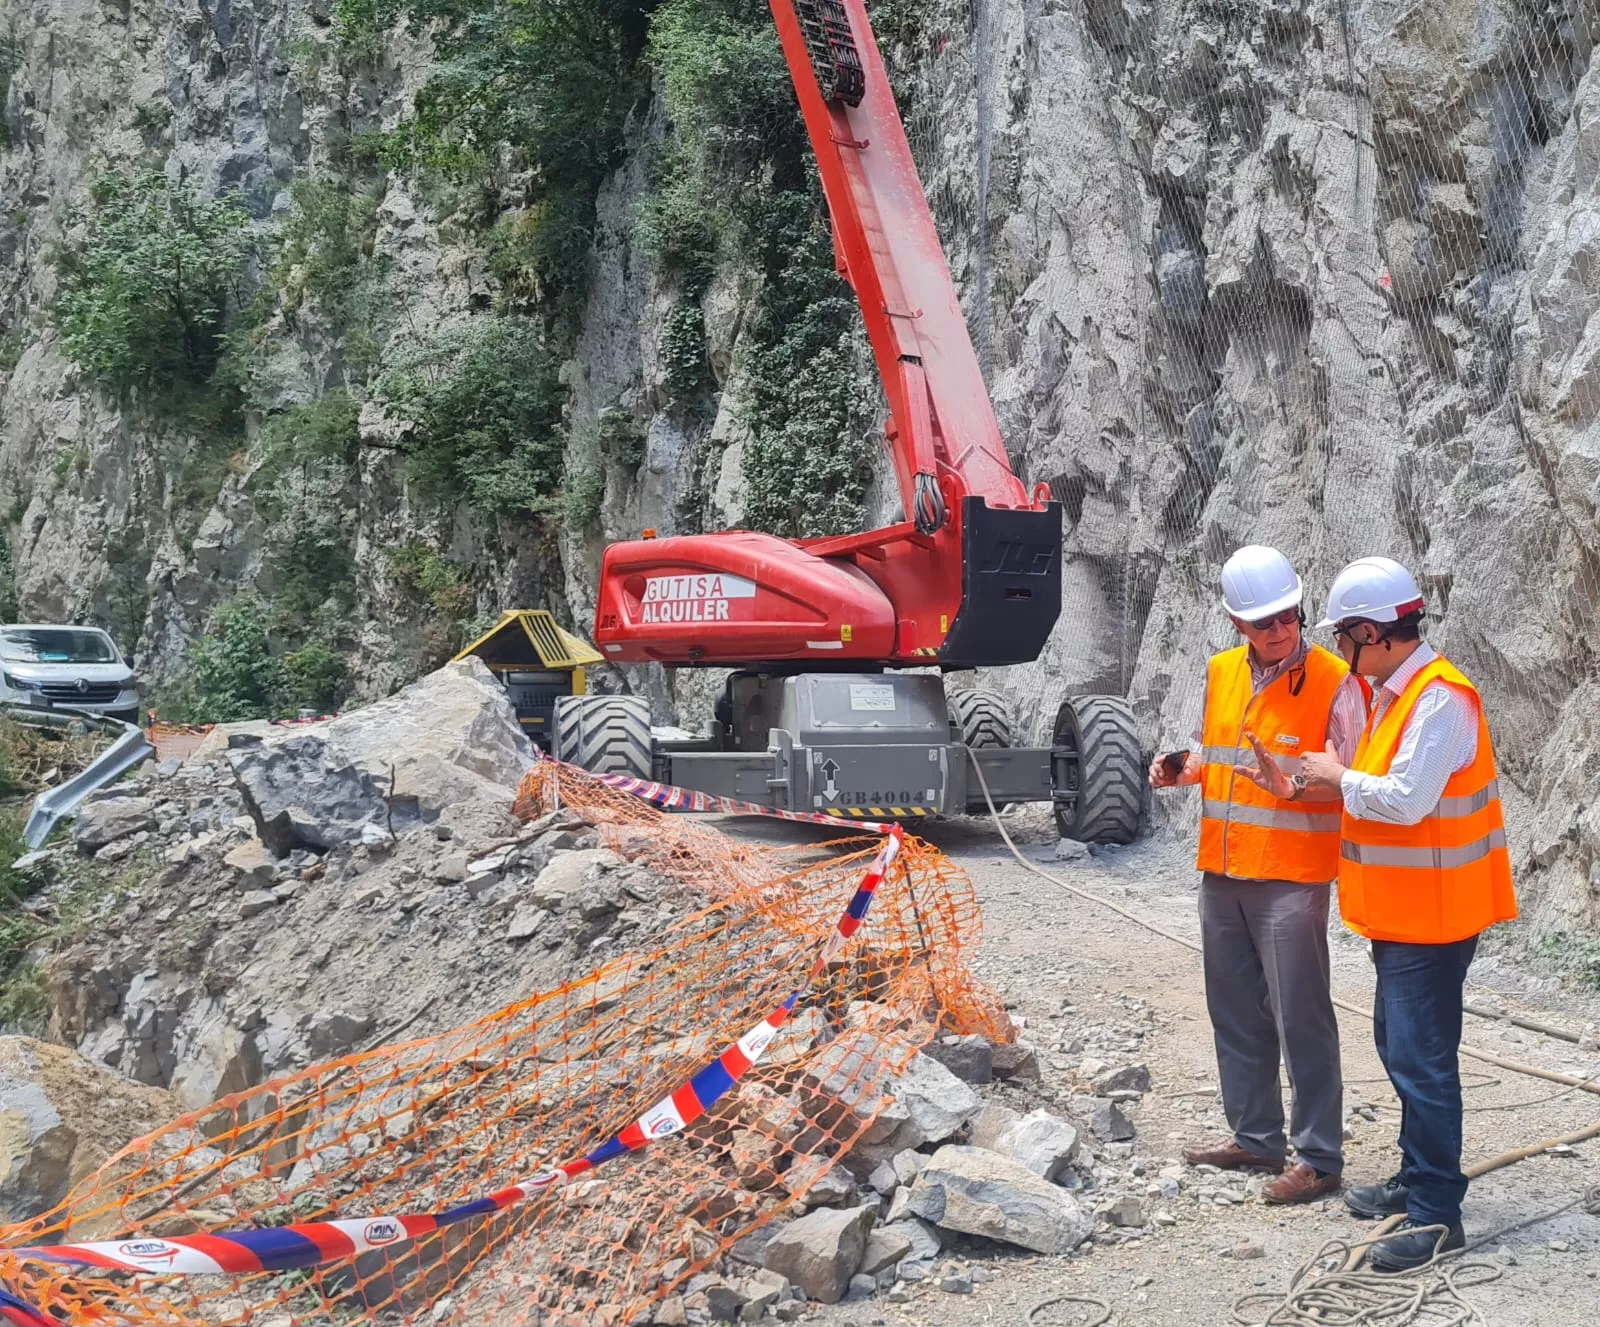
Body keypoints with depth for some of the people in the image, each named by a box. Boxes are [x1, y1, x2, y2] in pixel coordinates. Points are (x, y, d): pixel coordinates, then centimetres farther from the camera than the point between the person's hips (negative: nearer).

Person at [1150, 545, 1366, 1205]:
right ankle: (1255, 1136, 28)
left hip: (1291, 877, -6)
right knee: (1236, 1013, 15)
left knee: (1300, 1018, -3)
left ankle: (1318, 1157, 7)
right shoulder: (1221, 673, 8)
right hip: (1222, 871, 7)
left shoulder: (1334, 681, -10)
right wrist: (1182, 770, 1)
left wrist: (1296, 790, -29)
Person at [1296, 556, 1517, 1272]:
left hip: (1431, 917, -11)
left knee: (1421, 1061, -6)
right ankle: (1417, 1179, 32)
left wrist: (1341, 777, -13)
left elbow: (1407, 799, -27)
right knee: (1400, 1047, 19)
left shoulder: (1440, 699, -21)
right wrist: (1337, 782, 2)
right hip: (1400, 912, 11)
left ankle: (1436, 1214, 1)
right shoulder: (1397, 694, 11)